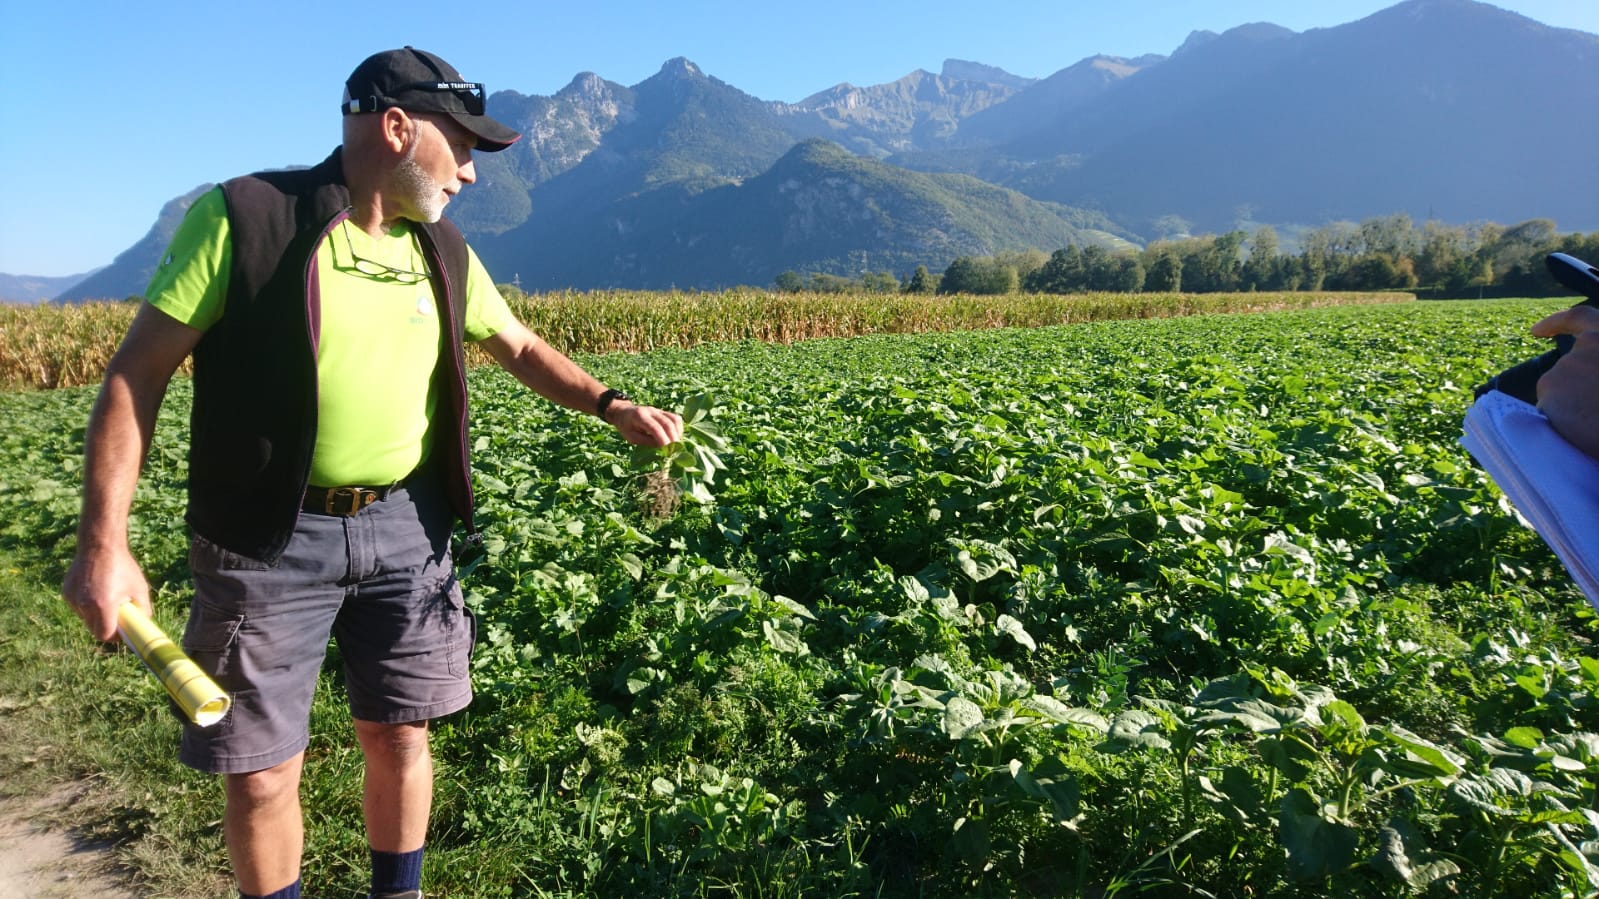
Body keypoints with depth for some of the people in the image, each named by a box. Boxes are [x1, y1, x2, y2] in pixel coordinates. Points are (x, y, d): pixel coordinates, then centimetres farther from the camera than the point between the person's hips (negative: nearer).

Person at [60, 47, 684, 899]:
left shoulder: (441, 250, 6)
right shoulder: (242, 217, -11)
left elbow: (520, 349, 18)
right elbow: (135, 375, -8)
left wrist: (613, 407, 4)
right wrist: (103, 542, -13)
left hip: (404, 530, 4)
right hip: (270, 539, -4)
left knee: (399, 735, 12)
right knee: (262, 769, 6)